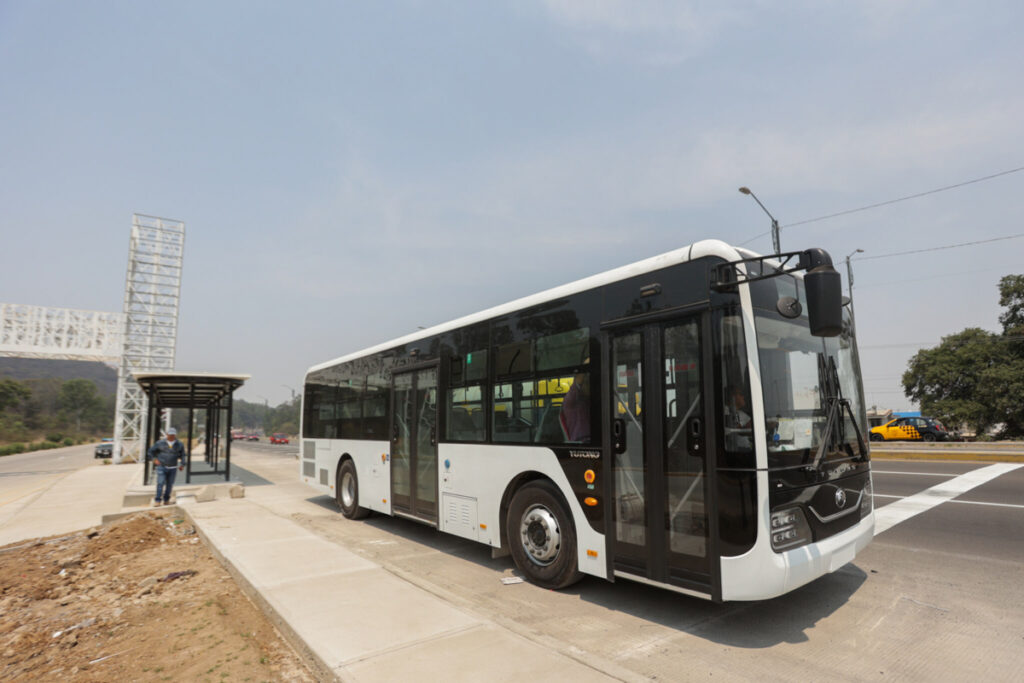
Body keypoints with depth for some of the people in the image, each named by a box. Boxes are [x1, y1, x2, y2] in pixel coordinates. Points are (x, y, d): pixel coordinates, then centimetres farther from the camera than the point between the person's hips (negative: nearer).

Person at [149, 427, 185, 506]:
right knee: (160, 483, -11)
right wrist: (154, 459, -2)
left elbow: (182, 455, 15)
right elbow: (151, 451, 9)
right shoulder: (160, 443, -4)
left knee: (169, 485, 5)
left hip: (173, 468, 2)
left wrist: (182, 464, 7)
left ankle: (166, 500, 18)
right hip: (161, 467, -2)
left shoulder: (179, 444, 2)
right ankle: (157, 501, -4)